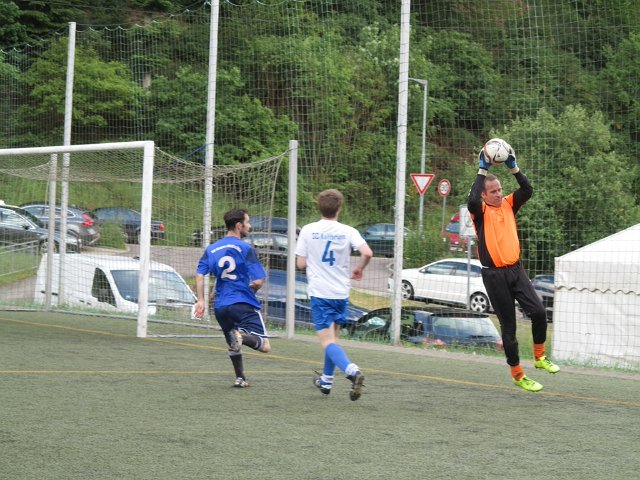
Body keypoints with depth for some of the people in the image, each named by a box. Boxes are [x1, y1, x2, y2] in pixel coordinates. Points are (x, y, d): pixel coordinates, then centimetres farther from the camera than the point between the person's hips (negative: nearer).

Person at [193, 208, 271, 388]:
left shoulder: (211, 249, 9)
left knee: (234, 344, 27)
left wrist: (201, 300, 3)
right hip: (243, 304, -6)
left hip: (220, 306, 6)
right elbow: (258, 281, -10)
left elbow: (199, 275, 1)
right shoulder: (245, 249, -7)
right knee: (265, 346, -9)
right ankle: (242, 336, -35)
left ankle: (240, 378, 24)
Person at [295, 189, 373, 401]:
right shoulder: (348, 231, -3)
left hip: (319, 293, -3)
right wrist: (358, 269, 3)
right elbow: (367, 253, -17)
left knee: (327, 341, -8)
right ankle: (327, 380, 34)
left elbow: (300, 264, -2)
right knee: (333, 336, 22)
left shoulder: (308, 230, -4)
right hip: (341, 293, 3)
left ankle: (351, 370, -33)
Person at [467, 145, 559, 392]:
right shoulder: (480, 211, -5)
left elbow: (527, 190, -4)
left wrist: (514, 168, -12)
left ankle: (539, 357, 10)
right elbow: (472, 201, -27)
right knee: (508, 326, 3)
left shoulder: (508, 205, 9)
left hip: (515, 269, 4)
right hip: (494, 275, -4)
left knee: (538, 311, -12)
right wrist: (482, 171, -22)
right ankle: (517, 374, 13)